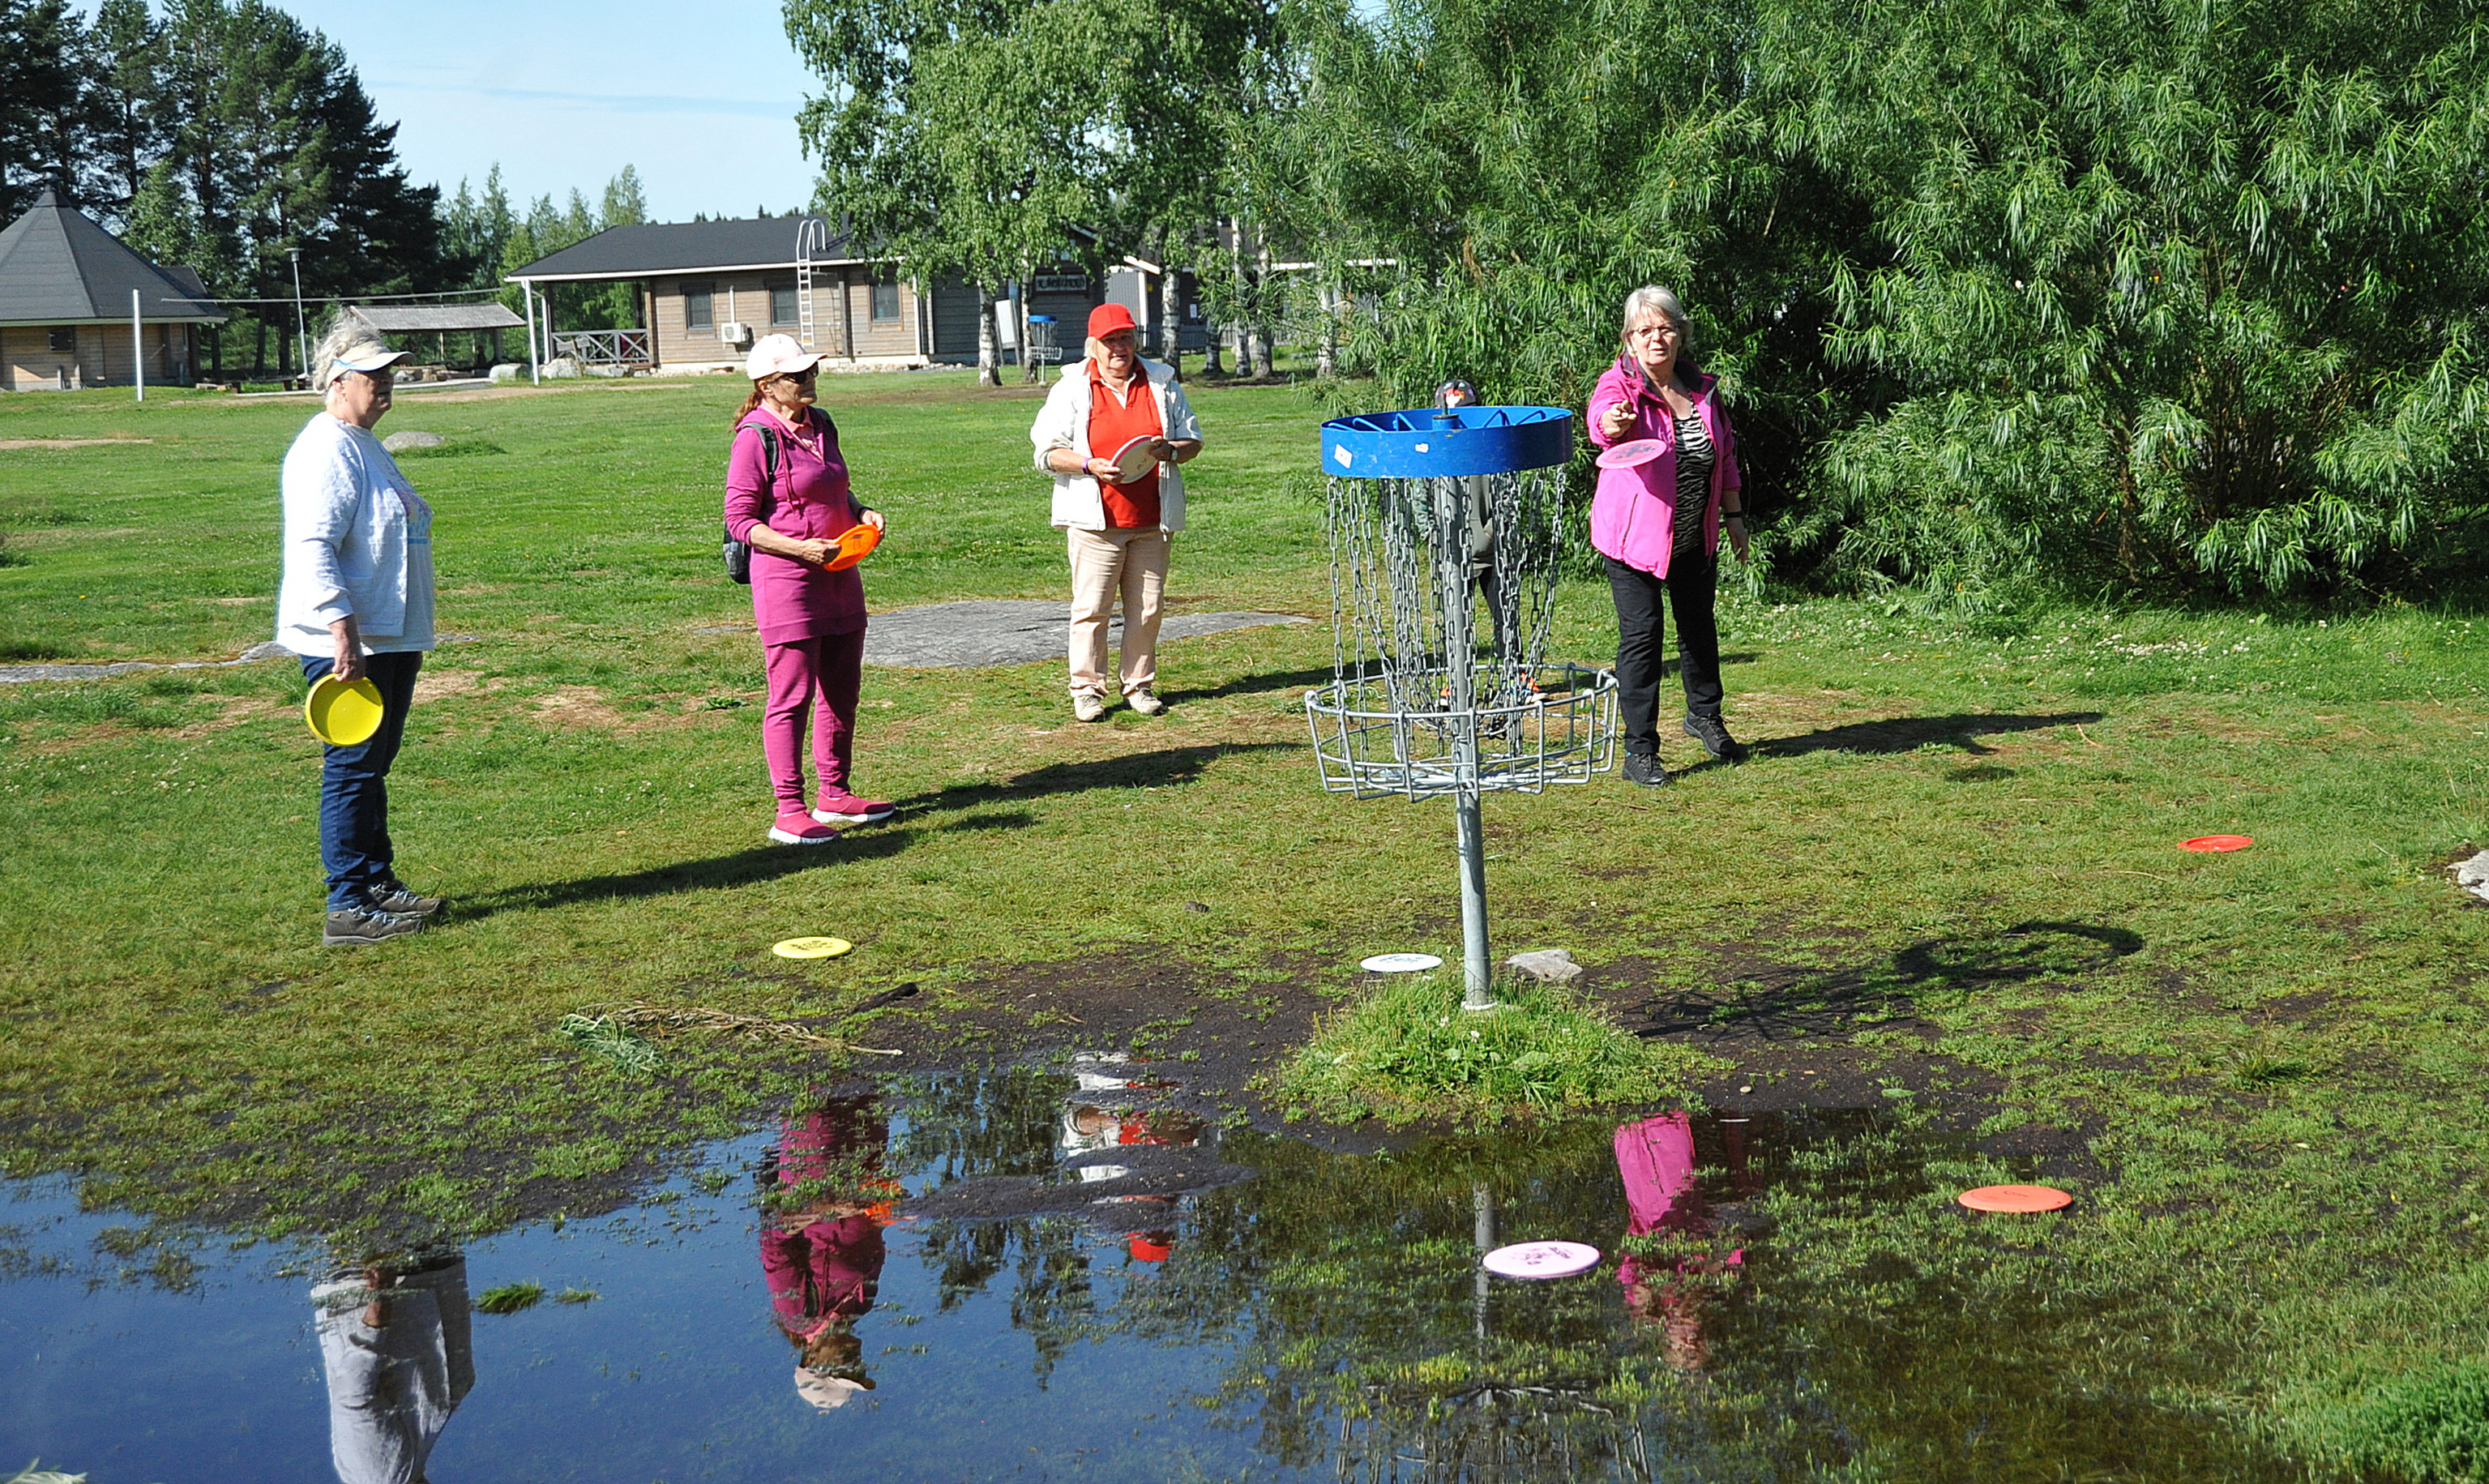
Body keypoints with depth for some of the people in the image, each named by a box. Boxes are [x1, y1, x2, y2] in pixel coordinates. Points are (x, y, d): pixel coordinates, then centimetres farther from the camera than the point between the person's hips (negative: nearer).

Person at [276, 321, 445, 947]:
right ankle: (347, 908, -2)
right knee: (352, 770, -6)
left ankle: (378, 883, 26)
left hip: (392, 638, 10)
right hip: (349, 643, -10)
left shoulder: (365, 445, 18)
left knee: (373, 767, 17)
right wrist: (343, 632, -29)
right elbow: (312, 548, -23)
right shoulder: (325, 451, -15)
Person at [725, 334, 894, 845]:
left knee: (842, 689, 14)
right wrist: (800, 548, -22)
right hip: (785, 575, -8)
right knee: (792, 696, -6)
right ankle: (789, 812, -1)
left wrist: (863, 511, 4)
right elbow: (739, 519, -13)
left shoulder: (821, 425, 12)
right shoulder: (757, 437, -12)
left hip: (838, 574, 8)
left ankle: (834, 795, 26)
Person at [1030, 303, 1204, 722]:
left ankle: (1140, 685, 18)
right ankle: (1087, 688, 8)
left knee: (1146, 608, 5)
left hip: (1151, 521, 2)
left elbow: (1192, 439, 14)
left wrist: (1170, 451, -9)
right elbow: (1048, 451, 1)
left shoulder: (1162, 384, 10)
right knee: (1091, 607, -2)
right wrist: (1088, 465, -16)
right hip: (1095, 519, -2)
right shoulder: (1072, 389, 3)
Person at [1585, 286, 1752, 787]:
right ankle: (1639, 749, 0)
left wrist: (1733, 515, 13)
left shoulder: (1703, 389, 1)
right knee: (1641, 634, -8)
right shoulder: (1619, 386, -16)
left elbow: (1726, 454, 14)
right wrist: (1613, 423, -63)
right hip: (1636, 536, -5)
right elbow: (1604, 424, -40)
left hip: (1696, 537, 6)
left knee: (1699, 626, 20)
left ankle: (1704, 716, 42)